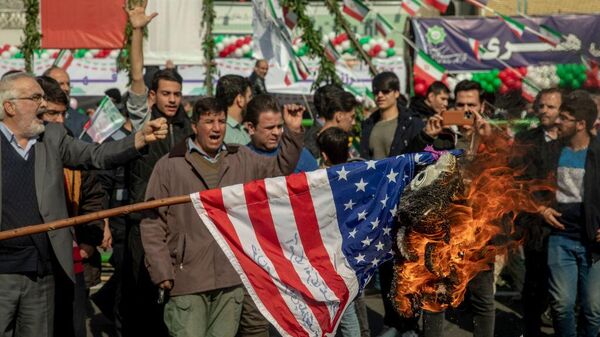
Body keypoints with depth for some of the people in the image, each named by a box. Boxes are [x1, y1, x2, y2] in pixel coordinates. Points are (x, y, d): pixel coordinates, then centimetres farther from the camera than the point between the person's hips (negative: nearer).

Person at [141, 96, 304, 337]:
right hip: (187, 279, -4)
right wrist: (161, 270, -5)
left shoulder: (242, 159, 13)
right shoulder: (170, 165, 0)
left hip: (231, 279, 4)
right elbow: (153, 222, 0)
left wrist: (293, 133, 0)